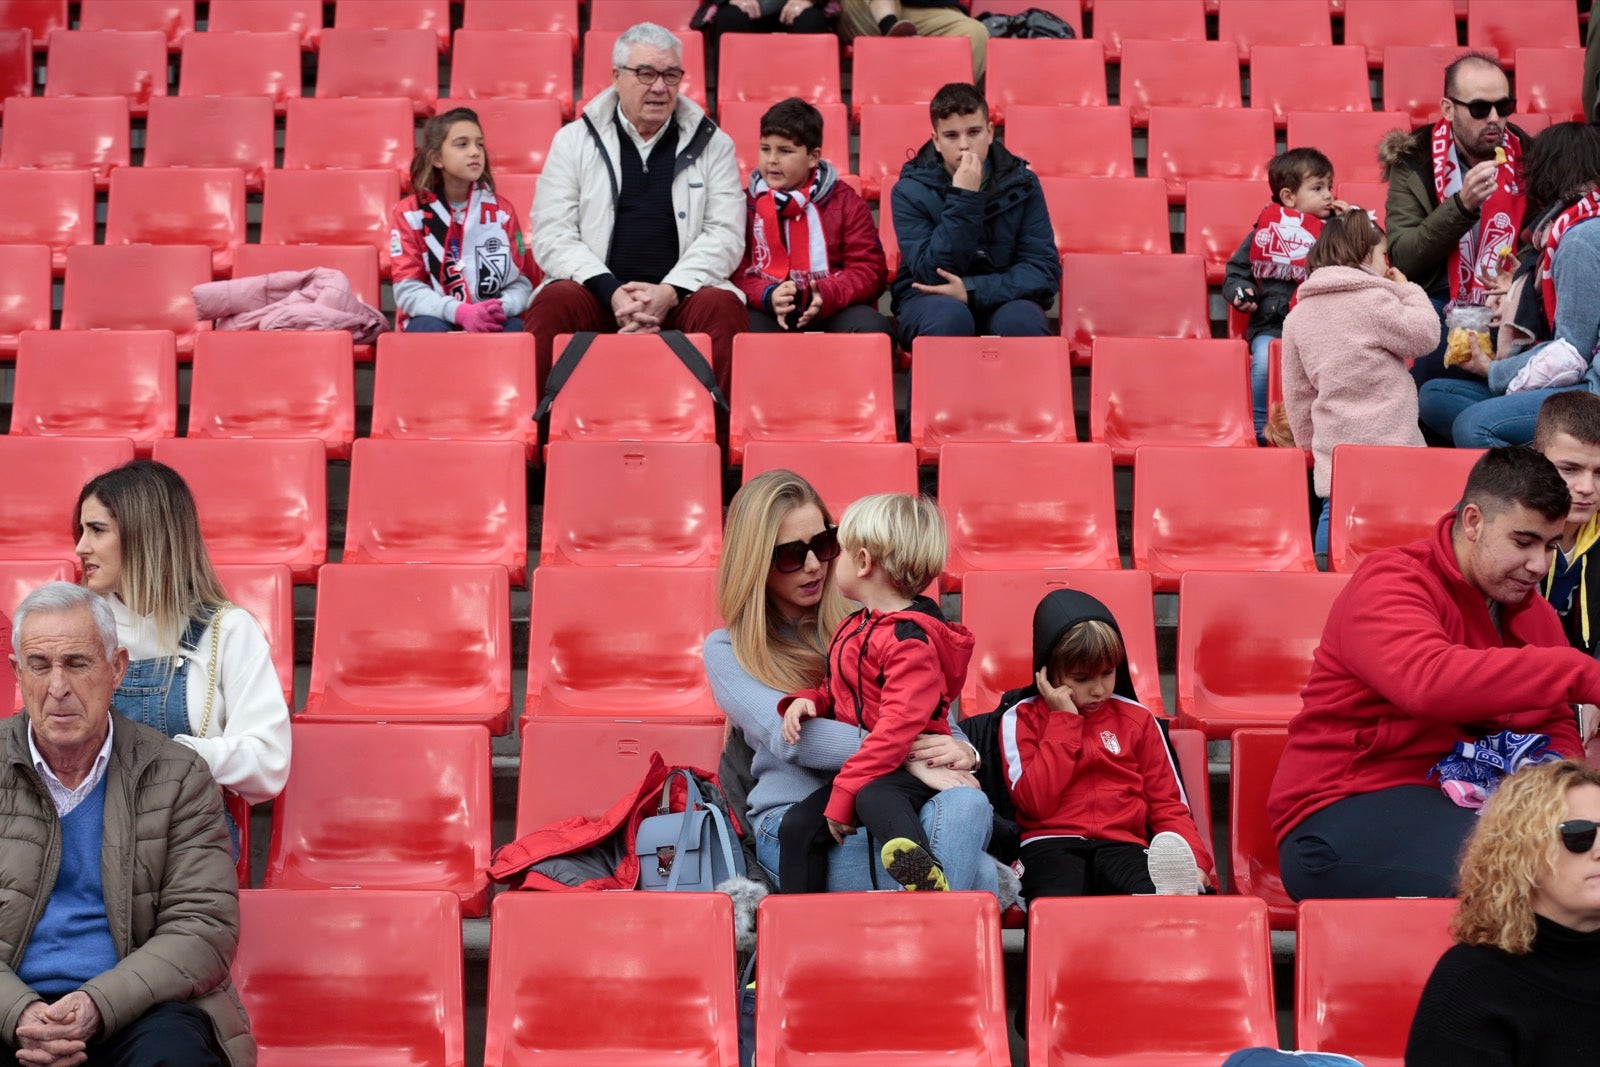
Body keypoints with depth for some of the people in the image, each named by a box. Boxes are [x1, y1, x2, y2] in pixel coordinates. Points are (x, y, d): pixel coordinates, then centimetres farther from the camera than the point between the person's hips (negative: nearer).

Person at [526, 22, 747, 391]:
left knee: (722, 306, -32)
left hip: (681, 295, 0)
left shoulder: (712, 143, 12)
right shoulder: (573, 140, 11)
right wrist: (612, 292, -13)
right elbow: (552, 235, 2)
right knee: (556, 302, -32)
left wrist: (670, 292, -14)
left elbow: (725, 233, 3)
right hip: (597, 293, 0)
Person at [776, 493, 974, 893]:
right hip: (859, 767, 9)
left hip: (909, 768, -9)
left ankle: (927, 875, -63)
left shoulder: (909, 638, -15)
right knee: (798, 824, -11)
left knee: (873, 797, -40)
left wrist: (844, 792, -24)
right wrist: (809, 700, 5)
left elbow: (898, 727, -22)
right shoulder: (854, 628, 17)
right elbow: (837, 692, 31)